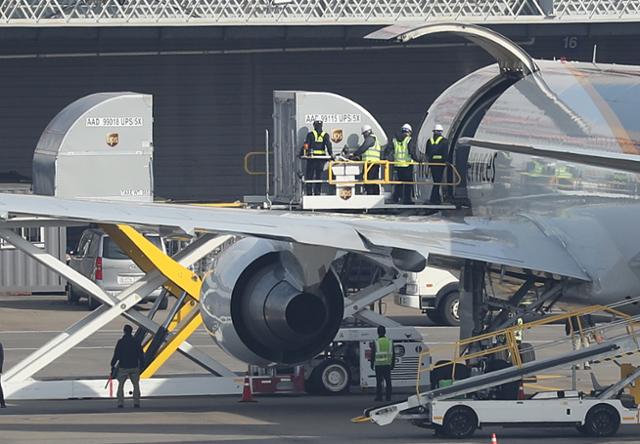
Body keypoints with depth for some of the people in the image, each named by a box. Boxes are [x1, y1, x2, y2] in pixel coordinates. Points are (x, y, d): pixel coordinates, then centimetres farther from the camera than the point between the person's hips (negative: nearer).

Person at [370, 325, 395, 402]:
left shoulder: (375, 342, -7)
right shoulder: (390, 342, 3)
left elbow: (373, 355, -5)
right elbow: (393, 354, 7)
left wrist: (372, 365, 3)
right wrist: (392, 364, 15)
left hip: (378, 364, -3)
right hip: (387, 364, 3)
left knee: (379, 381, 1)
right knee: (388, 381, 6)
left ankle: (379, 397, 1)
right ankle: (388, 397, 6)